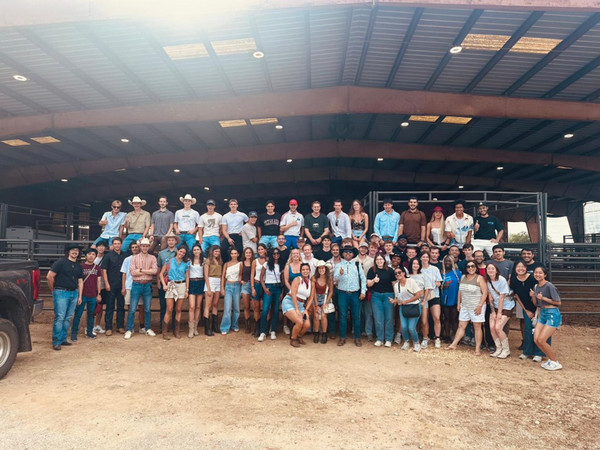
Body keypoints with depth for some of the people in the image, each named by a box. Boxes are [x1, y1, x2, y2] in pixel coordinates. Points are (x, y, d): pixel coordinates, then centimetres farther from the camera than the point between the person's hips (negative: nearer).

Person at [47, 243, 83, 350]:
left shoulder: (78, 266, 15)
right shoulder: (61, 262, -4)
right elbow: (49, 276, -8)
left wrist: (80, 296, 13)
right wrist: (53, 290, 0)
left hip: (74, 293, 6)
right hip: (61, 293, -6)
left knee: (68, 318, 9)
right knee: (60, 317, -7)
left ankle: (63, 339, 19)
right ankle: (56, 342, -2)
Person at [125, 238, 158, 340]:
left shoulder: (152, 258, 5)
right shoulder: (134, 258, 2)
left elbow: (155, 271, -10)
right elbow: (132, 272, -10)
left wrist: (140, 270, -11)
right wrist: (148, 271, -9)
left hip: (148, 285, 1)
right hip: (136, 285, -1)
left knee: (148, 309, 9)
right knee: (132, 309, -1)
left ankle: (148, 329, 21)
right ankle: (129, 330, 8)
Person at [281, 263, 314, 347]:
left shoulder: (311, 284, 10)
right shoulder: (297, 279, -6)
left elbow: (311, 298, 10)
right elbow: (293, 294, -13)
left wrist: (306, 310, -2)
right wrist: (297, 309, -16)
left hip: (301, 305, 6)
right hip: (289, 302, -5)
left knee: (307, 325, -11)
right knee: (300, 322, -23)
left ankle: (299, 336, 21)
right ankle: (293, 339, 3)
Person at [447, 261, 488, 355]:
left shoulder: (479, 278, -8)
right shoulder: (463, 277, 9)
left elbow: (485, 293, -12)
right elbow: (460, 291, 16)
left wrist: (480, 306, -17)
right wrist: (459, 303, 12)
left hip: (476, 307, -5)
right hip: (464, 306, 5)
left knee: (477, 327, 1)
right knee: (461, 326, 10)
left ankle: (478, 349, 7)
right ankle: (453, 345, 16)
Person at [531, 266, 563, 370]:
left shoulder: (549, 286, -14)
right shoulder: (536, 287, 10)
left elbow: (558, 302, -12)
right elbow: (536, 304, 14)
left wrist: (543, 298, -18)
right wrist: (533, 296, -4)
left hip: (552, 314, -8)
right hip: (542, 313, 8)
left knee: (541, 340, -11)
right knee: (536, 339, 0)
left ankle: (555, 363, 7)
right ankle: (551, 359, 19)